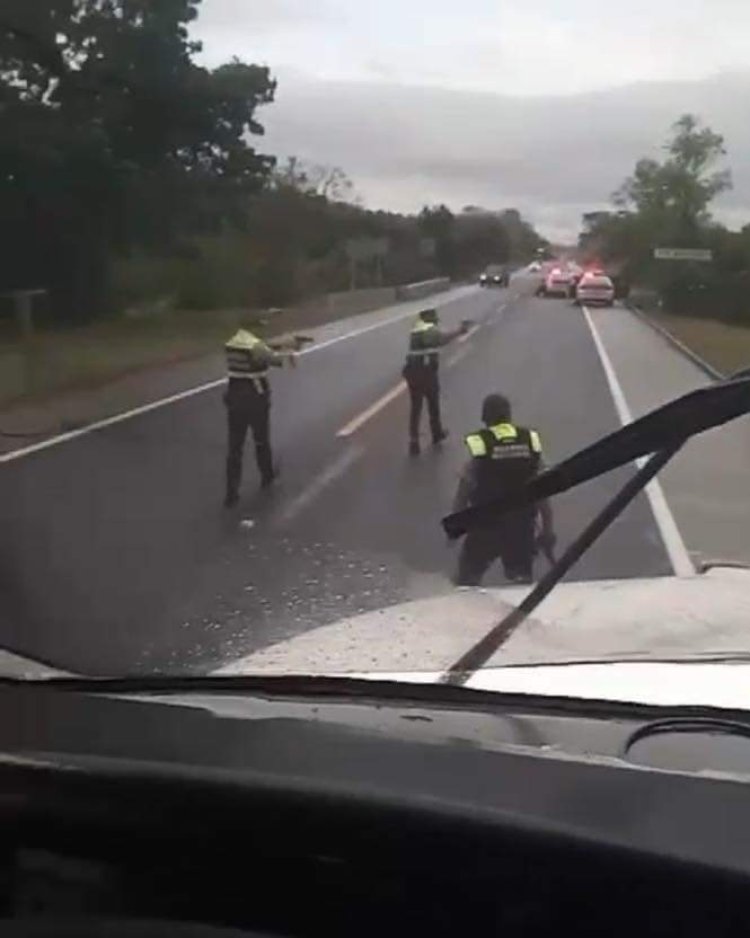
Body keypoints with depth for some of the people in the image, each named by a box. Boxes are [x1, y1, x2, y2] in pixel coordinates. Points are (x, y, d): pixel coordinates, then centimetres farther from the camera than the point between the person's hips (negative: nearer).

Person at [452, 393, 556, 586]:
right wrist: (547, 528, 6)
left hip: (486, 525, -3)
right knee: (522, 581, 15)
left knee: (468, 579, 14)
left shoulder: (478, 445, -11)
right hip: (522, 525, 3)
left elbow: (464, 491, -8)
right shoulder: (531, 441, -2)